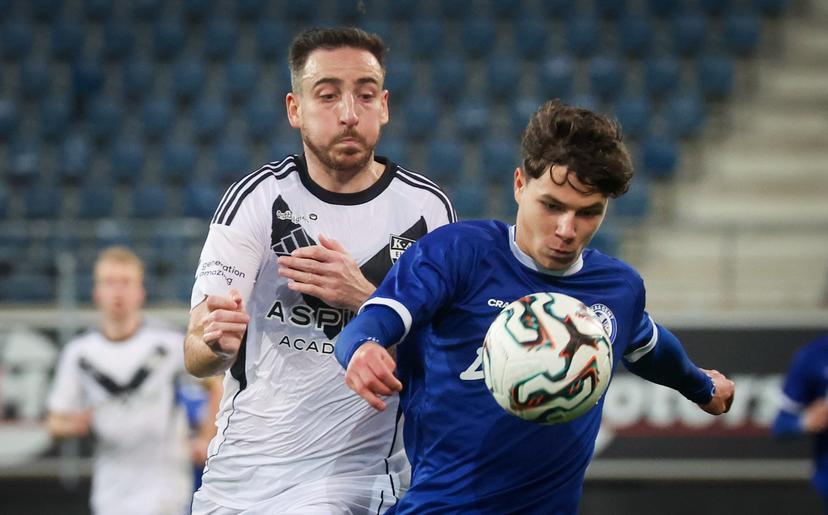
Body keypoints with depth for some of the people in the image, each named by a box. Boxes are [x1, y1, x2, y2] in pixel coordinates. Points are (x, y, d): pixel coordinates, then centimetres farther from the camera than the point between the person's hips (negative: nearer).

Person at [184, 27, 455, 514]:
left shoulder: (427, 208, -4)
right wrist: (216, 342, -33)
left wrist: (365, 299, -20)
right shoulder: (257, 197, -5)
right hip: (237, 473, 2)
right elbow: (196, 357, -10)